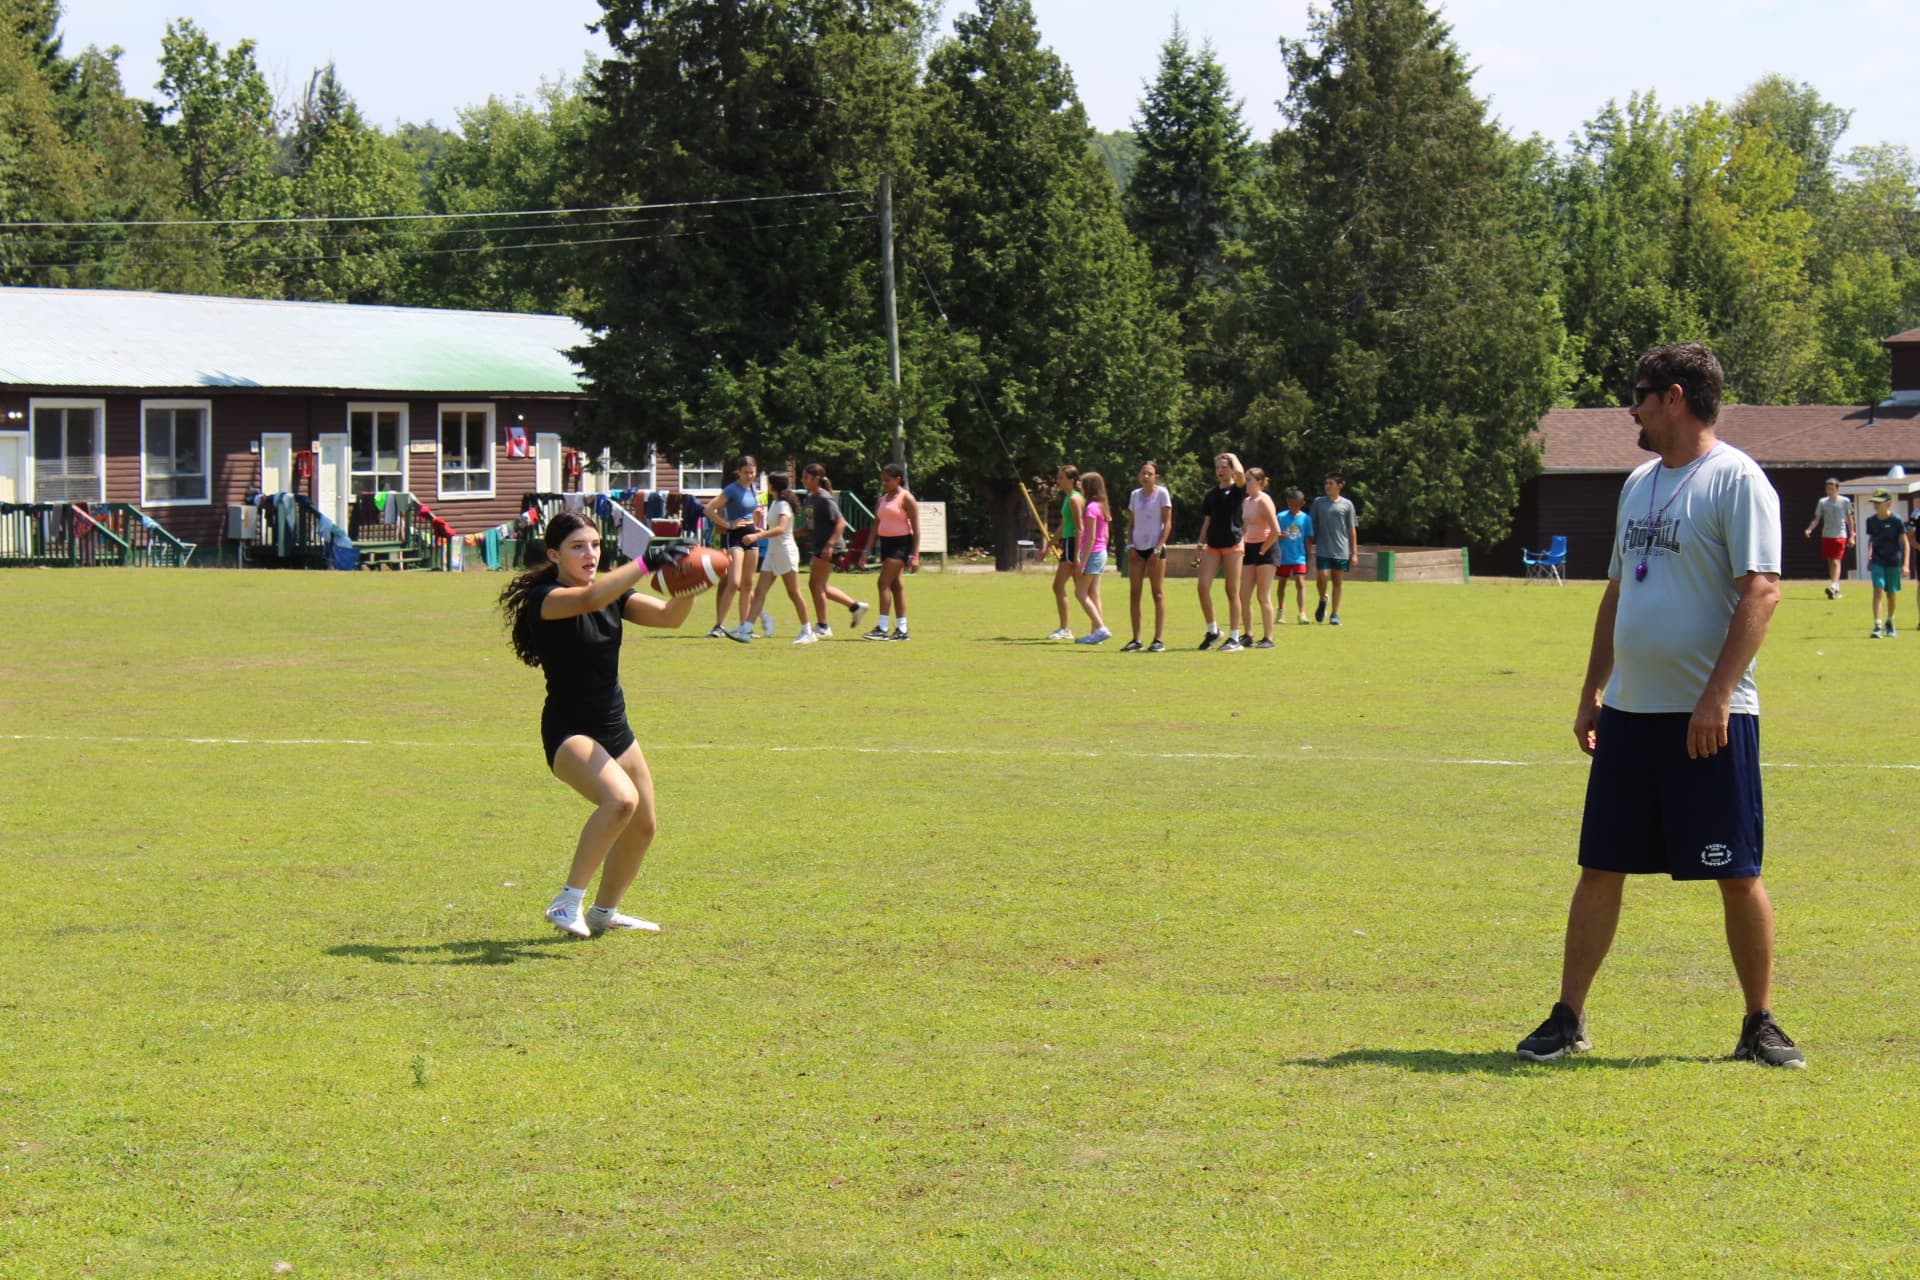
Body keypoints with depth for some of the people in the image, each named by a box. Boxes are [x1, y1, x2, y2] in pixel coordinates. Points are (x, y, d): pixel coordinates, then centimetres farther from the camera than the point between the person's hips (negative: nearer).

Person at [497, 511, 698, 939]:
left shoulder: (613, 595, 6)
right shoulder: (543, 598, -15)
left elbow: (668, 615, -5)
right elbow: (589, 599, -36)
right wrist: (645, 562, -44)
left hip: (615, 729, 8)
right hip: (568, 731, -8)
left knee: (643, 826, 17)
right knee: (621, 797, -33)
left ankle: (604, 911, 39)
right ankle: (568, 902, -24)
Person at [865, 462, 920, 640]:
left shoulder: (906, 498, -8)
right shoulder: (882, 499, 14)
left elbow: (916, 527, -11)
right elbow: (876, 526, 16)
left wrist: (915, 555, -17)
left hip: (901, 543, -8)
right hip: (886, 543, 8)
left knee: (884, 582, -16)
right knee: (896, 585, 8)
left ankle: (882, 628, -18)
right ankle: (901, 630, 10)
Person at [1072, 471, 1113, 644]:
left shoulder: (1091, 508, -16)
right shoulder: (1101, 507, 12)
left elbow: (1090, 538, -20)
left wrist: (1082, 562, -20)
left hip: (1092, 553, -9)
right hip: (1101, 553, 9)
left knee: (1081, 593, -6)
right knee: (1093, 594, 11)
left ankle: (1101, 628, -14)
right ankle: (1096, 631, 11)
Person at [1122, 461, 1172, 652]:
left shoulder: (1161, 493, -3)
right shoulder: (1135, 495, 11)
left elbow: (1167, 523, -6)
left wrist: (1158, 548, -13)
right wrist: (1130, 545, 1)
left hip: (1155, 548, -5)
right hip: (1137, 549, 5)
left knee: (1158, 593, -2)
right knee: (1134, 593, 2)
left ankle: (1159, 640, -1)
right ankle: (1136, 639, 5)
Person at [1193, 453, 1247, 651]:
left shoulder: (1237, 490, 0)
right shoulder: (1211, 494, 15)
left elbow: (1240, 473, -23)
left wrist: (1233, 459, -3)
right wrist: (1200, 547, 13)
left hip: (1232, 544, -5)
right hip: (1212, 545, 5)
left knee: (1232, 592, -2)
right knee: (1203, 586, -7)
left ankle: (1234, 638, 3)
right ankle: (1212, 630, 8)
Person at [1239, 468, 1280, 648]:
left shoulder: (1264, 501, -13)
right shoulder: (1246, 502, 13)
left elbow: (1276, 531, -19)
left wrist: (1263, 550, -14)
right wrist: (1242, 545, 9)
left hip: (1265, 549, -8)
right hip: (1250, 549, 8)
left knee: (1263, 596, -6)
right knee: (1244, 596, 4)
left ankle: (1268, 638, 0)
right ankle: (1249, 636, 12)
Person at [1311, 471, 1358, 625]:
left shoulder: (1347, 504, 4)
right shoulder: (1318, 502, 6)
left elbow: (1352, 530, 6)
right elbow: (1313, 525, 11)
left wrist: (1354, 553, 3)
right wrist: (1310, 545, 7)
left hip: (1341, 550, 0)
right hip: (1323, 549, 0)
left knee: (1337, 582, 2)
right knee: (1322, 578, -12)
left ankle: (1335, 614, 9)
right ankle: (1322, 600, 18)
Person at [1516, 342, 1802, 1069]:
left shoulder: (1736, 479, -9)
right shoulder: (1640, 483, 16)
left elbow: (1761, 591, -17)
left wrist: (1717, 696, -22)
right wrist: (1592, 693, 18)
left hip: (1708, 716, -7)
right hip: (1629, 710, 7)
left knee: (1738, 874, 0)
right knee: (1600, 867, 7)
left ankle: (1760, 1025, 12)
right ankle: (1568, 1018, 13)